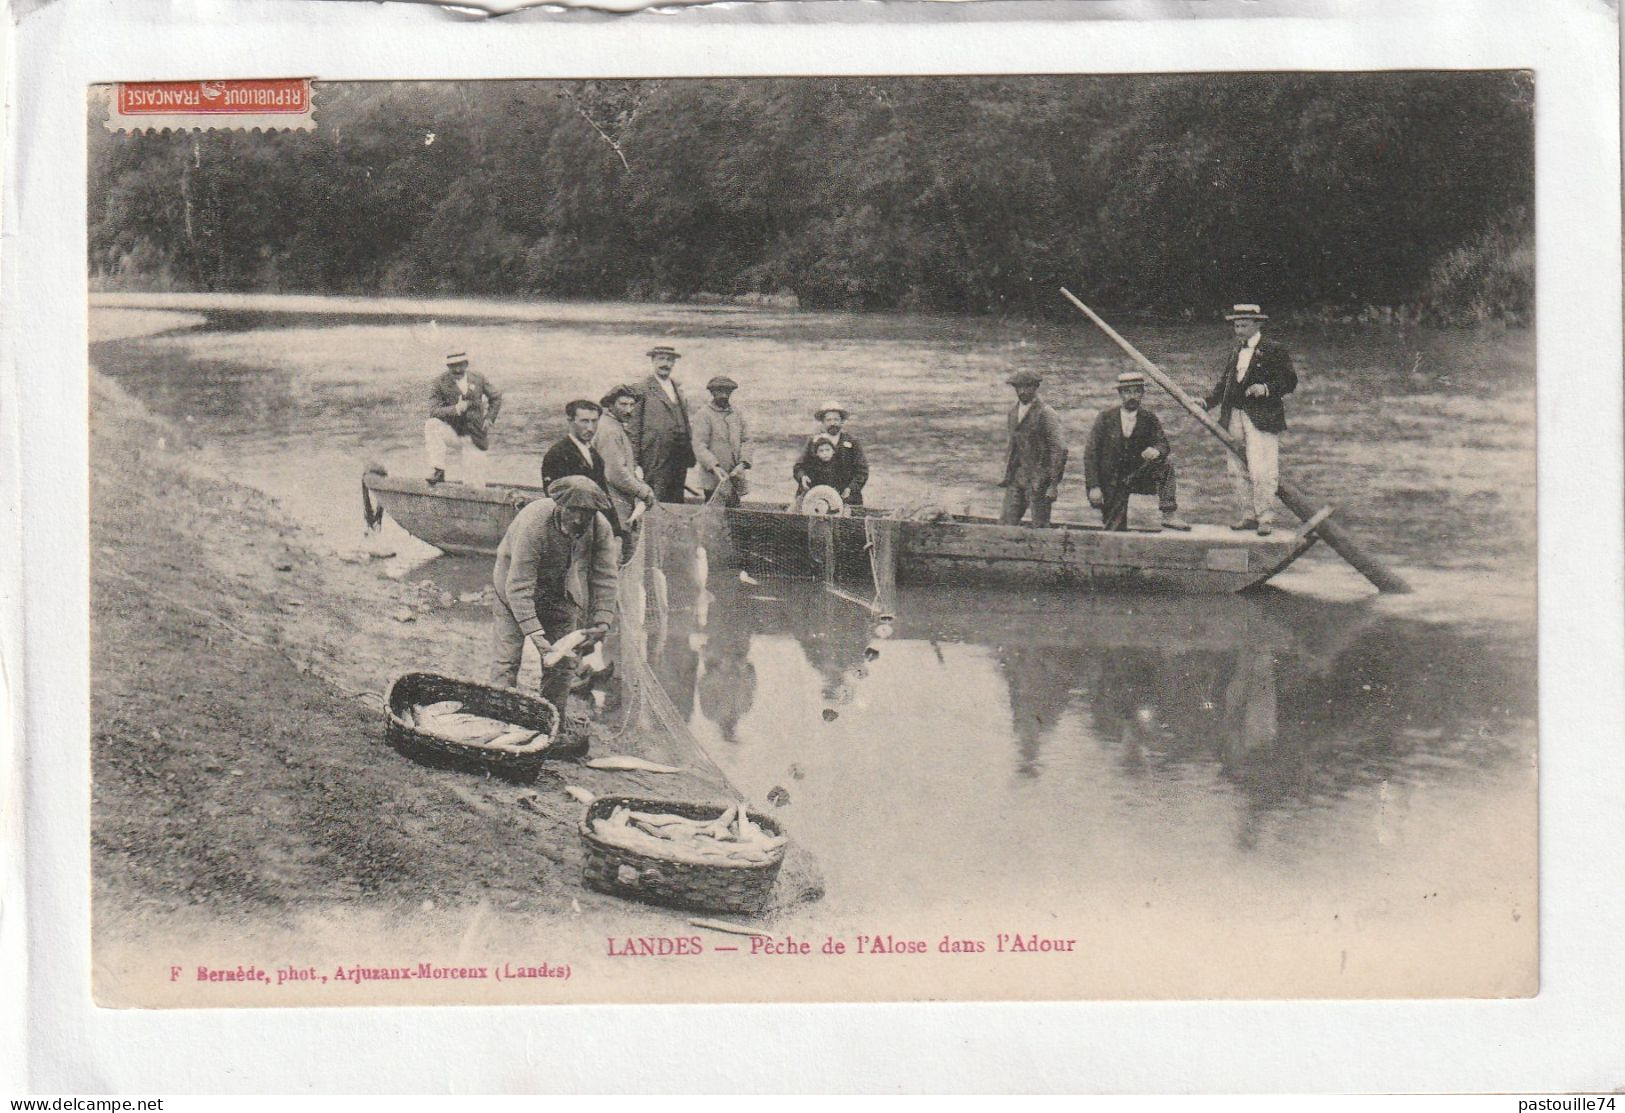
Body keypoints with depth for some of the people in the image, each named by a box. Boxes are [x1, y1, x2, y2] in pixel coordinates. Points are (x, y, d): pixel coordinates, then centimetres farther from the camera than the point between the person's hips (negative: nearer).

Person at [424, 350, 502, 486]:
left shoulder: (478, 379, 1)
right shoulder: (439, 382, -7)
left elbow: (496, 397, 16)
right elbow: (434, 411, -15)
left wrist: (489, 419, 4)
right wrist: (456, 409, -29)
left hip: (473, 438, 1)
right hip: (450, 432, -1)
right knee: (431, 425, -31)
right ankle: (438, 472, -28)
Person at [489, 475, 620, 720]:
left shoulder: (601, 529, -23)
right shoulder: (533, 523, -37)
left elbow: (605, 579, -15)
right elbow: (519, 586, -37)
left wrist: (601, 623, -28)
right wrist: (535, 634, -43)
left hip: (561, 595, 4)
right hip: (513, 593, -4)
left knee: (563, 664, 2)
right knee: (506, 661, -8)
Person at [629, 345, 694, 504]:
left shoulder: (678, 387, 18)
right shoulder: (643, 389, -2)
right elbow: (634, 426, -4)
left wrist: (690, 453, 13)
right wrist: (634, 459, -9)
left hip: (680, 454, 6)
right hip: (656, 454, -6)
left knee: (677, 500, 6)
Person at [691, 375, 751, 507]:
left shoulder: (736, 413, 12)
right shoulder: (704, 415, -5)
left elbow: (745, 440, 11)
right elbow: (699, 446, -11)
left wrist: (743, 463, -6)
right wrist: (714, 467, -24)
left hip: (736, 480, 5)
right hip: (714, 480, -5)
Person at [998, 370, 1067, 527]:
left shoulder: (1045, 414, -13)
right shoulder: (1014, 411, 12)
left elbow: (1060, 450, -16)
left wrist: (1054, 485, -17)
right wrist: (1007, 473, 17)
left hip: (1039, 478, -7)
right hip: (1018, 478, 7)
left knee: (1039, 527, -3)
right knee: (1006, 523, 1)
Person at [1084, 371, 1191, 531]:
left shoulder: (1149, 419, -2)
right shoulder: (1106, 418, -8)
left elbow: (1162, 443, -7)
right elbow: (1090, 454, -9)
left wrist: (1156, 450, -34)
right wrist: (1093, 486, -17)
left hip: (1138, 477, 2)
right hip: (1110, 482, -2)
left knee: (1164, 466, -24)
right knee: (1115, 530, -7)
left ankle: (1169, 516, -22)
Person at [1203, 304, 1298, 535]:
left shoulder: (1274, 352, -2)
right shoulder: (1233, 354, 17)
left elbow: (1290, 382, -5)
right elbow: (1222, 385, 17)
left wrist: (1265, 389, -20)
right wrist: (1205, 402, 2)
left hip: (1262, 419, -7)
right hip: (1234, 418, 7)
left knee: (1261, 470, -11)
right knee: (1237, 470, 8)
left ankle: (1266, 518, -4)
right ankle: (1249, 514, 16)